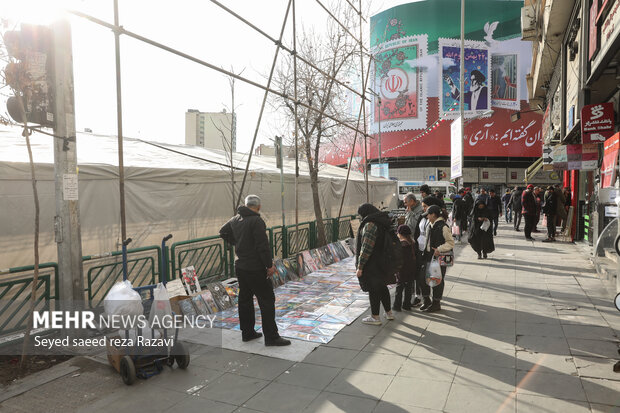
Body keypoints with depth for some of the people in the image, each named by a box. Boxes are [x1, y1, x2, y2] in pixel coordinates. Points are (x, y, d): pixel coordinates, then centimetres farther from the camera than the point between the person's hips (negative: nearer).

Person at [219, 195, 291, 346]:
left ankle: (247, 332, 27)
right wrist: (269, 265, -15)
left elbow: (223, 232, 26)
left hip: (240, 267, 9)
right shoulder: (256, 221, -18)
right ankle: (271, 337, 2)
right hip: (255, 269, -9)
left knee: (245, 299, 16)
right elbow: (263, 246, -22)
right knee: (267, 300, -2)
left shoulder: (235, 219, 8)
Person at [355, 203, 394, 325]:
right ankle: (389, 312, 32)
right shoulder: (383, 222, 9)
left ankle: (375, 317, 13)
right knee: (382, 286, 20)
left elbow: (366, 248, -24)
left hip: (371, 264, -9)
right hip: (382, 262, 9)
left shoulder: (370, 225, -22)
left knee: (373, 289, 2)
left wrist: (360, 267, -20)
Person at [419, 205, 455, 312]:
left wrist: (439, 249, -25)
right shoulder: (430, 226, 12)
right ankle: (427, 300, 25)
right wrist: (425, 251, 17)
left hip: (439, 258, -8)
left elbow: (451, 243, -15)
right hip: (428, 256, 8)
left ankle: (436, 303, 15)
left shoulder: (443, 227, -15)